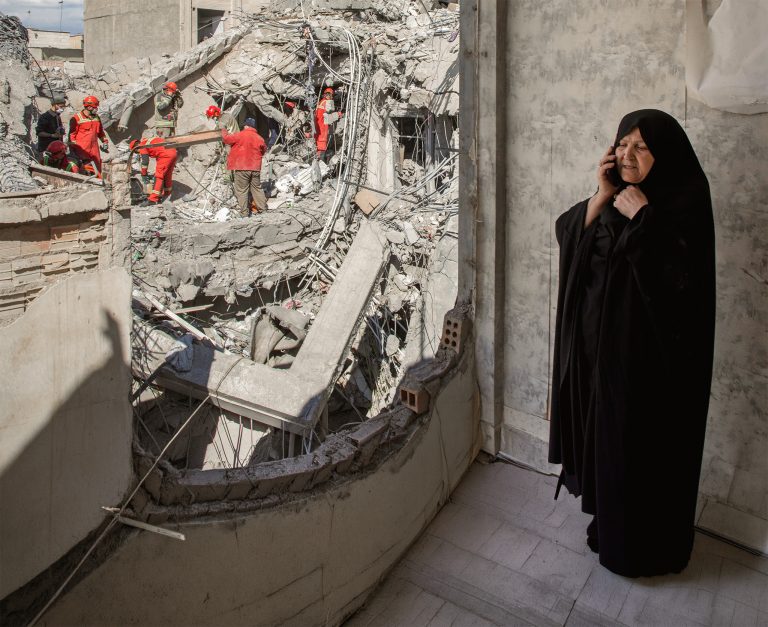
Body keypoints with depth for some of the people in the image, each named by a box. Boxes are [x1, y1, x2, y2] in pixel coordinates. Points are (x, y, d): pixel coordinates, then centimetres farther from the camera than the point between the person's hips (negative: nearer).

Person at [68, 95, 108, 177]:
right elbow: (72, 135, -5)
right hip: (81, 150, -6)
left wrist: (105, 141, 18)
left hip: (94, 149, 6)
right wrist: (72, 149, -8)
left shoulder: (97, 118, 13)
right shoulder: (77, 118, -6)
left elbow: (101, 132, 28)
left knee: (97, 168, 7)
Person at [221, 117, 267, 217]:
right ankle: (263, 208, 16)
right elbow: (263, 150, 19)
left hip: (242, 168, -4)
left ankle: (244, 213, 0)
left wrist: (224, 131, 22)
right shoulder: (260, 138, 6)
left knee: (241, 190, 1)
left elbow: (226, 139, 1)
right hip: (256, 168, 5)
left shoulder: (240, 135, -8)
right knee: (257, 188, 15)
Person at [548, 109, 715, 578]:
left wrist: (643, 220, -25)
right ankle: (608, 520, 39)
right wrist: (601, 196, -14)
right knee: (605, 437, 18)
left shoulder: (684, 203, -13)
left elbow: (679, 278, -25)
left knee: (642, 448, 6)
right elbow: (568, 236, -4)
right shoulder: (617, 198, 6)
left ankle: (643, 548, 26)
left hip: (649, 351, -6)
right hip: (599, 341, 7)